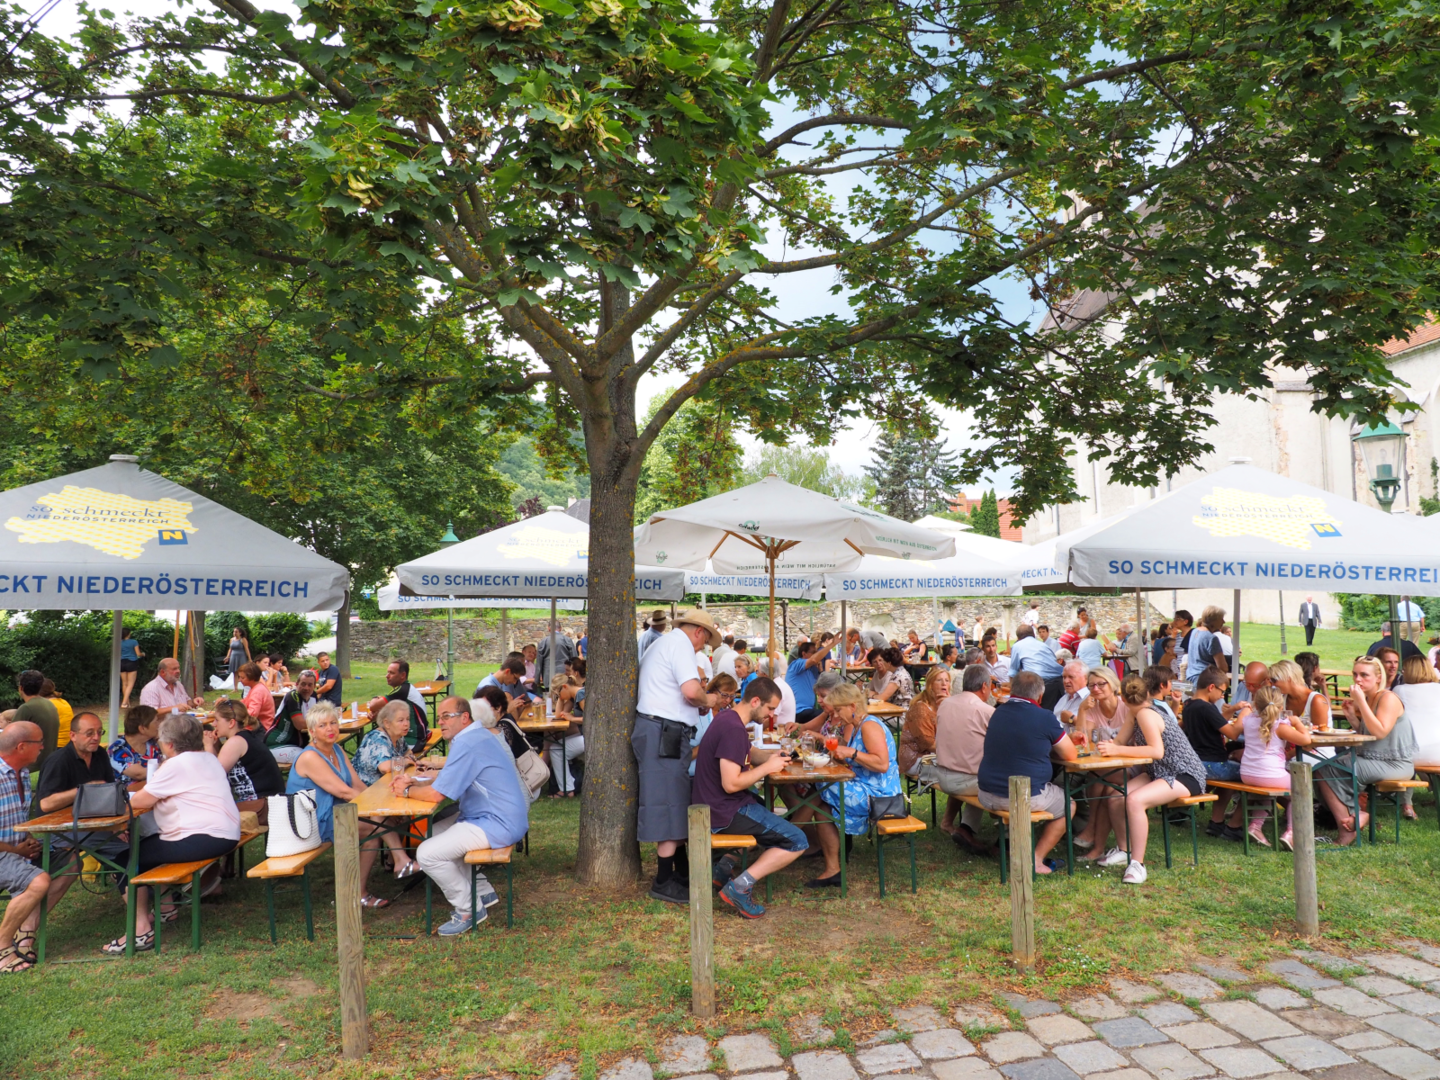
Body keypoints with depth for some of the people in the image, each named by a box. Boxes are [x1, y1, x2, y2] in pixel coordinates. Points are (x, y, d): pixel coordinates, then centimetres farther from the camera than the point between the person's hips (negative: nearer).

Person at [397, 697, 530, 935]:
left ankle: (468, 910, 4)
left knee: (427, 854, -14)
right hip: (505, 817, 11)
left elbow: (437, 794, -20)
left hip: (498, 825, -11)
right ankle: (482, 891, 24)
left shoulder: (467, 744, -20)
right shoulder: (477, 735, 13)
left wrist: (406, 791, -2)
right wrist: (413, 782, 5)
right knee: (432, 834, 20)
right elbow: (446, 781, 19)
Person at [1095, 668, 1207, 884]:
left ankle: (1137, 864, -22)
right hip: (1160, 772, 9)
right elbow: (1119, 741, 6)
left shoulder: (1146, 714, -22)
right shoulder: (1137, 713, 6)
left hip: (1185, 775, -9)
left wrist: (1117, 751, -34)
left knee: (1134, 800, -31)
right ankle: (1122, 850, 13)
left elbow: (1157, 751, -34)